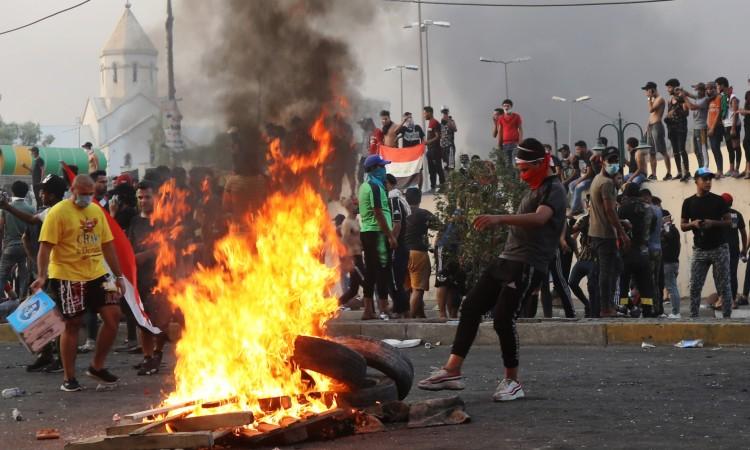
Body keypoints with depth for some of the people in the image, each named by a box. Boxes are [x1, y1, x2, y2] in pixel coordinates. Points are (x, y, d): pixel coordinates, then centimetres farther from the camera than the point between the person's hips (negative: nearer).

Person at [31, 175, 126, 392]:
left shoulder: (97, 211, 11)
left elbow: (107, 245, 15)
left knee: (113, 315, -1)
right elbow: (46, 246, -15)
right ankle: (69, 378, 11)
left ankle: (97, 366, 15)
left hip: (97, 274, 6)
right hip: (67, 277, -6)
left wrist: (119, 276, 14)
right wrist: (42, 275, -26)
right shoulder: (58, 213, -9)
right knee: (72, 324, 0)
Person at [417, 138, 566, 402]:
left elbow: (540, 218, -31)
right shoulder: (533, 190, 21)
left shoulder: (553, 189, -9)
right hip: (507, 260, 9)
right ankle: (452, 370, 2)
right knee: (471, 307, 1)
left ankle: (512, 381, -3)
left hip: (528, 265, -9)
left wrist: (500, 219, -44)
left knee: (503, 317, -16)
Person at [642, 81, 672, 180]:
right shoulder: (653, 100, 19)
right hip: (651, 126, 9)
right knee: (652, 152, 7)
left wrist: (649, 99, -10)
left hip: (657, 126, -9)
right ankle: (653, 174, 10)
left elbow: (651, 110, -19)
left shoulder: (660, 99, -7)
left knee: (663, 151, -9)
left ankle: (669, 173, -9)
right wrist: (647, 127, 19)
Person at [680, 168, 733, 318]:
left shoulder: (718, 200, 3)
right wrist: (693, 224, -11)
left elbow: (729, 222, 2)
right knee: (695, 286, -1)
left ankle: (727, 316, 1)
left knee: (724, 285, -1)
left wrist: (713, 223, -15)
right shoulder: (689, 202, 7)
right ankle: (693, 316, 3)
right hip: (700, 249, 2)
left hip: (719, 248, -2)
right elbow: (683, 226, 10)